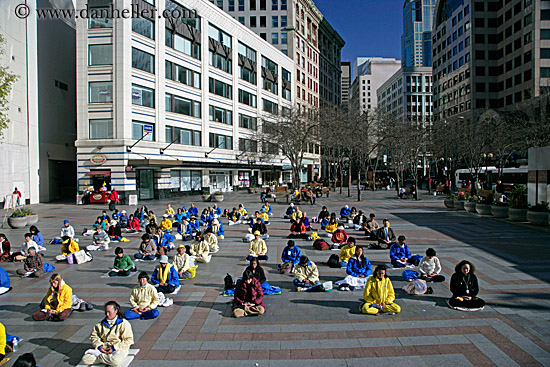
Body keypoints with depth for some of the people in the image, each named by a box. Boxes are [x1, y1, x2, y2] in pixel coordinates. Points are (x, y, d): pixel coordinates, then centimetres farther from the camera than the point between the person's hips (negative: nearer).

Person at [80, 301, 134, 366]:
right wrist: (99, 346, -6)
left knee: (115, 361, -37)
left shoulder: (124, 323, -2)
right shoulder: (101, 324, 14)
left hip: (118, 349, -3)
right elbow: (94, 336, 13)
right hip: (103, 349, 3)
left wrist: (114, 348, -15)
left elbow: (128, 340, -7)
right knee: (85, 359, -19)